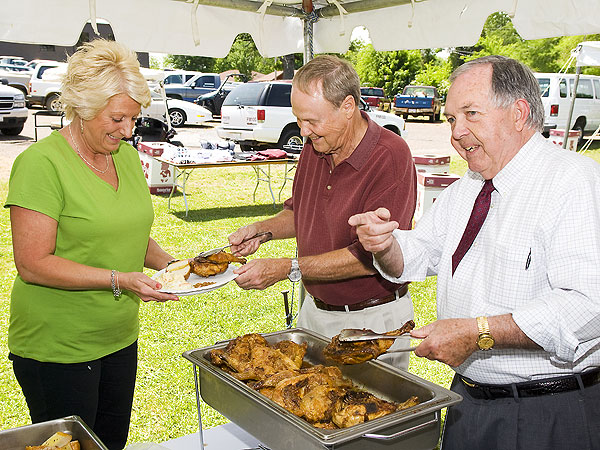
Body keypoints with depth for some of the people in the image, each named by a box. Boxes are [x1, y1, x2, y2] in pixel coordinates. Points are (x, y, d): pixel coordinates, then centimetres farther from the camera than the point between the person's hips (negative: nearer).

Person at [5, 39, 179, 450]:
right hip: (56, 349, -7)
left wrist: (166, 262, -5)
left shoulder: (127, 156, 5)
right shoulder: (41, 163, -17)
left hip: (120, 338, 7)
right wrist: (117, 280, -26)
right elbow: (32, 264, -20)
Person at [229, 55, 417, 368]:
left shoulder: (390, 156, -22)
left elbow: (370, 257, -25)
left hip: (371, 319, -6)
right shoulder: (314, 146, 1)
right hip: (314, 310, 7)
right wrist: (262, 229, -2)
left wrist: (286, 268, -25)